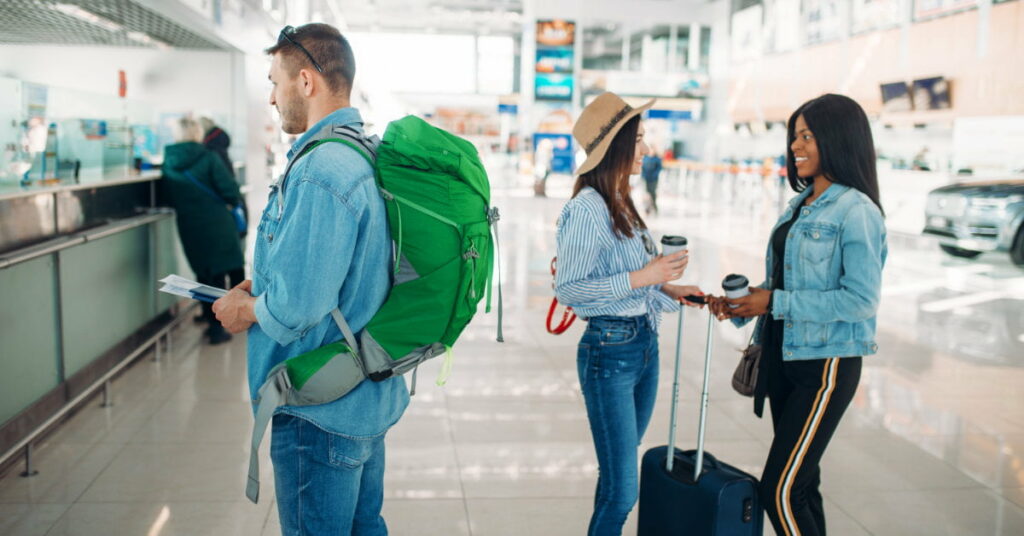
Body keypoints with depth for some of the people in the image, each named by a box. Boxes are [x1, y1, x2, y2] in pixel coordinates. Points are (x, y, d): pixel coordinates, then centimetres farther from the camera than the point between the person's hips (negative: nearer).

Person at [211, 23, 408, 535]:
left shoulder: (321, 171, -24)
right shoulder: (367, 157, 8)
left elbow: (297, 305, -29)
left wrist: (247, 311, -8)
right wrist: (260, 286, 9)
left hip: (320, 409, -9)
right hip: (370, 394, 9)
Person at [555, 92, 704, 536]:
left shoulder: (621, 204, 10)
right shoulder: (586, 208, -16)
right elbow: (567, 289, -18)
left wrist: (668, 289, 4)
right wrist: (642, 277, -19)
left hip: (645, 343, 9)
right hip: (610, 348, -8)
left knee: (617, 475, 19)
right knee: (622, 490, -3)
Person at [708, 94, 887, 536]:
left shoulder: (856, 212, -14)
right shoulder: (800, 204, 11)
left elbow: (861, 299, -20)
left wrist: (775, 303, -19)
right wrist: (742, 306, 0)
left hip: (825, 365, -8)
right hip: (783, 355, 8)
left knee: (780, 491, -7)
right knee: (800, 482, 17)